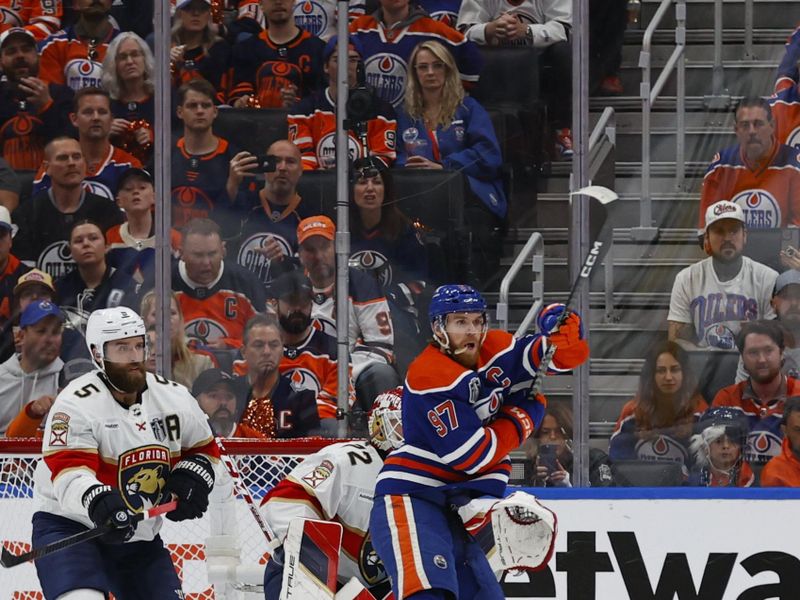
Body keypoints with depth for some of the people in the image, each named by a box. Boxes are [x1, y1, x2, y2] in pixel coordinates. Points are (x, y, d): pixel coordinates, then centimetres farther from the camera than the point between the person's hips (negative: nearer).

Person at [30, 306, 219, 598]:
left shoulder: (174, 397, 1)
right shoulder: (76, 404, -18)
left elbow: (203, 450, 16)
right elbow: (69, 474, -29)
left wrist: (190, 480, -5)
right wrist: (97, 501, -49)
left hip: (140, 535, 6)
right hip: (69, 525, -6)